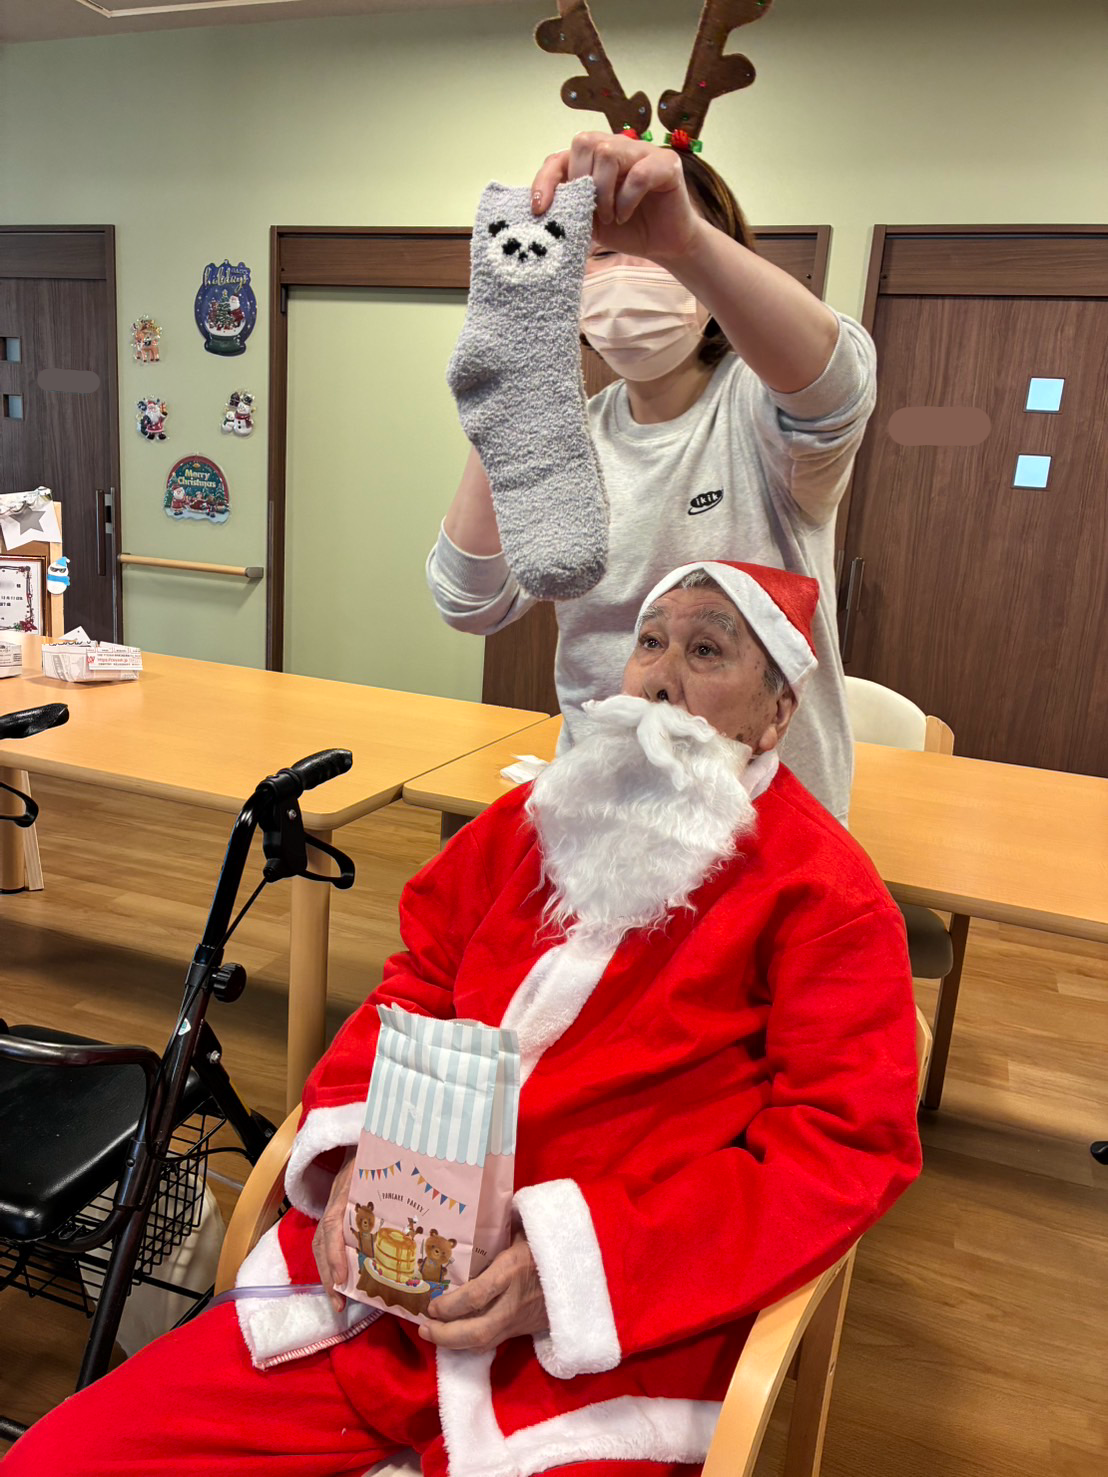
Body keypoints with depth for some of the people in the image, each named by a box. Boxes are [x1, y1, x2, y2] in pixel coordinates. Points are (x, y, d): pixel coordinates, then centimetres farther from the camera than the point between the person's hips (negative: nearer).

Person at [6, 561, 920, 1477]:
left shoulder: (827, 894, -6)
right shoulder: (536, 818, 10)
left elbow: (847, 1145, -11)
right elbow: (417, 990, 14)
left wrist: (578, 1261, -18)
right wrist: (360, 1155, -5)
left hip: (598, 1341, -4)